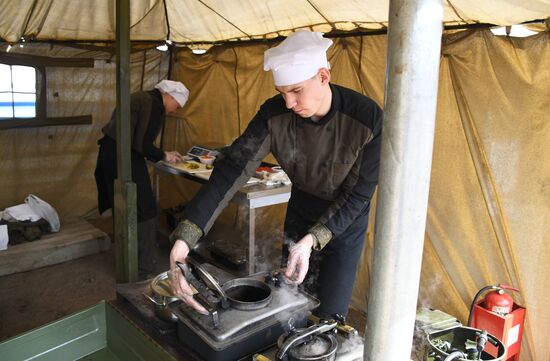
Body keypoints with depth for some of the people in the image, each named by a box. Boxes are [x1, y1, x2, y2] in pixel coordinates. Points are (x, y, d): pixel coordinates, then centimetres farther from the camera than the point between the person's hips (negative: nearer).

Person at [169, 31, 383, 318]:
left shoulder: (367, 118, -29)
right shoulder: (274, 114, -22)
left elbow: (358, 194, -21)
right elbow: (232, 170, -30)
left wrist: (312, 240, -33)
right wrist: (183, 239, -40)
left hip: (345, 222, -2)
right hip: (300, 213, 3)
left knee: (328, 319, 1)